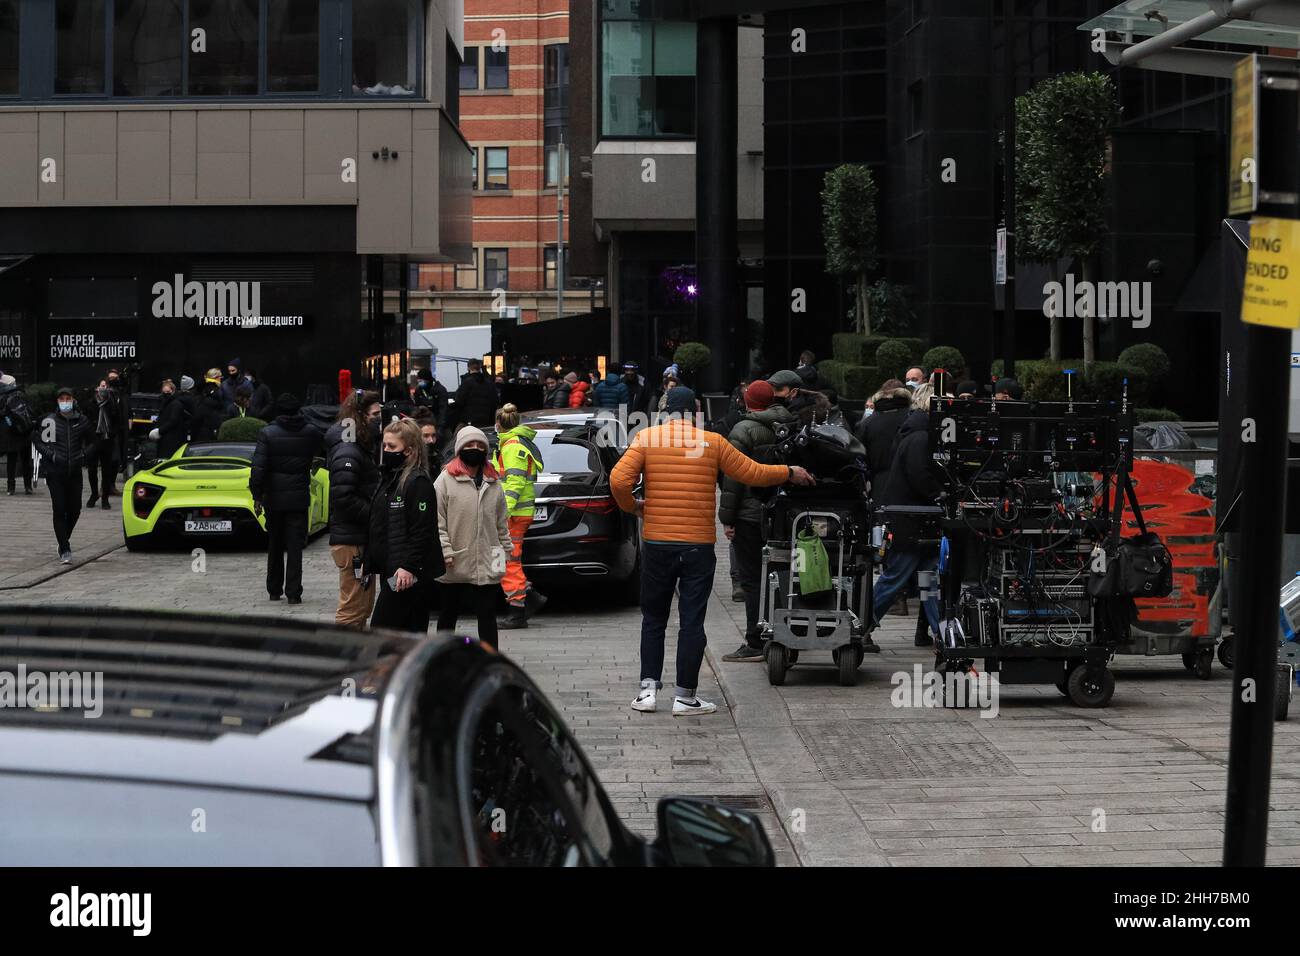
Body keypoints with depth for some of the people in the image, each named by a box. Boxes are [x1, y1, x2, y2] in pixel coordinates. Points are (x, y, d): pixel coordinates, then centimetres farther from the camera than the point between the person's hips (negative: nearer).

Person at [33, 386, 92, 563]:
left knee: (75, 509, 5)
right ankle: (65, 550, -2)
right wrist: (50, 454, -8)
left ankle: (64, 540, 31)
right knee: (59, 509, -6)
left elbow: (92, 439, 20)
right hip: (55, 472, -2)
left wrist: (84, 454, 6)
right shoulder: (49, 421, -4)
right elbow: (37, 439, 5)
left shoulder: (82, 421, 3)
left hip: (75, 472, 2)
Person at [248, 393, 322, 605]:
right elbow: (318, 452, 15)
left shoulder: (267, 434, -8)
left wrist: (257, 496, -5)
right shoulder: (310, 433, -4)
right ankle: (293, 592, -6)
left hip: (274, 498, 0)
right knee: (295, 547, 1)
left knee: (275, 546, 14)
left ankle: (274, 590, 22)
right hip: (299, 498, 0)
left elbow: (258, 468, -11)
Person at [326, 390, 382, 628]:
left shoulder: (364, 448, 17)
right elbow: (344, 498, -24)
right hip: (351, 541, -11)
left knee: (364, 608, 17)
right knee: (352, 610, -9)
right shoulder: (347, 453, -16)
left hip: (363, 537, 11)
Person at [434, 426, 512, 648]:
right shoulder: (446, 480, -3)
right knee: (448, 614, 11)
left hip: (486, 566, 3)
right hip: (454, 565, -3)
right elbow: (437, 521, -7)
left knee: (487, 615, 3)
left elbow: (502, 522, 15)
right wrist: (446, 552, -13)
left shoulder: (493, 483, 10)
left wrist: (504, 550, 9)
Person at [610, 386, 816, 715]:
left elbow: (619, 480, -11)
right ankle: (684, 696, 4)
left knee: (653, 619, 13)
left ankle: (648, 688, 7)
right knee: (692, 622, 4)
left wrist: (632, 506, 8)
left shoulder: (646, 438, -1)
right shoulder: (713, 442, 0)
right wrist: (790, 473, 23)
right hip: (699, 546, -1)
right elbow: (753, 473, 6)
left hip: (656, 543, 1)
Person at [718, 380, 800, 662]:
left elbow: (733, 477, -14)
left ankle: (755, 644, -5)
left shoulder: (744, 430, -11)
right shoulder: (786, 427, 9)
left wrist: (727, 517, -10)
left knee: (752, 580, -4)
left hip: (750, 514, -6)